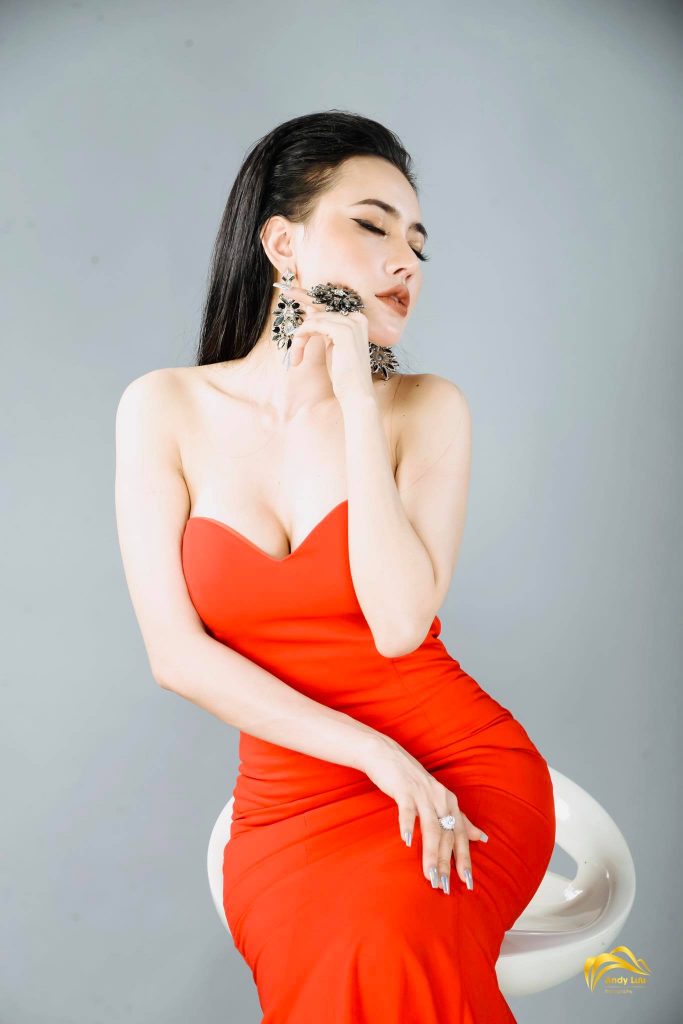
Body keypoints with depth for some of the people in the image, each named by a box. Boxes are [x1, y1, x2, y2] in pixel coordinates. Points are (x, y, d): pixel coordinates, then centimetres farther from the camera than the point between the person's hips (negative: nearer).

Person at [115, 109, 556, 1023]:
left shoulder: (427, 408, -5)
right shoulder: (166, 408, -4)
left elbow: (401, 626, -18)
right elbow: (176, 654, -9)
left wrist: (357, 400, -18)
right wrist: (380, 757, -16)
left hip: (464, 766, 0)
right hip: (289, 796, 1)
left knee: (387, 945, -28)